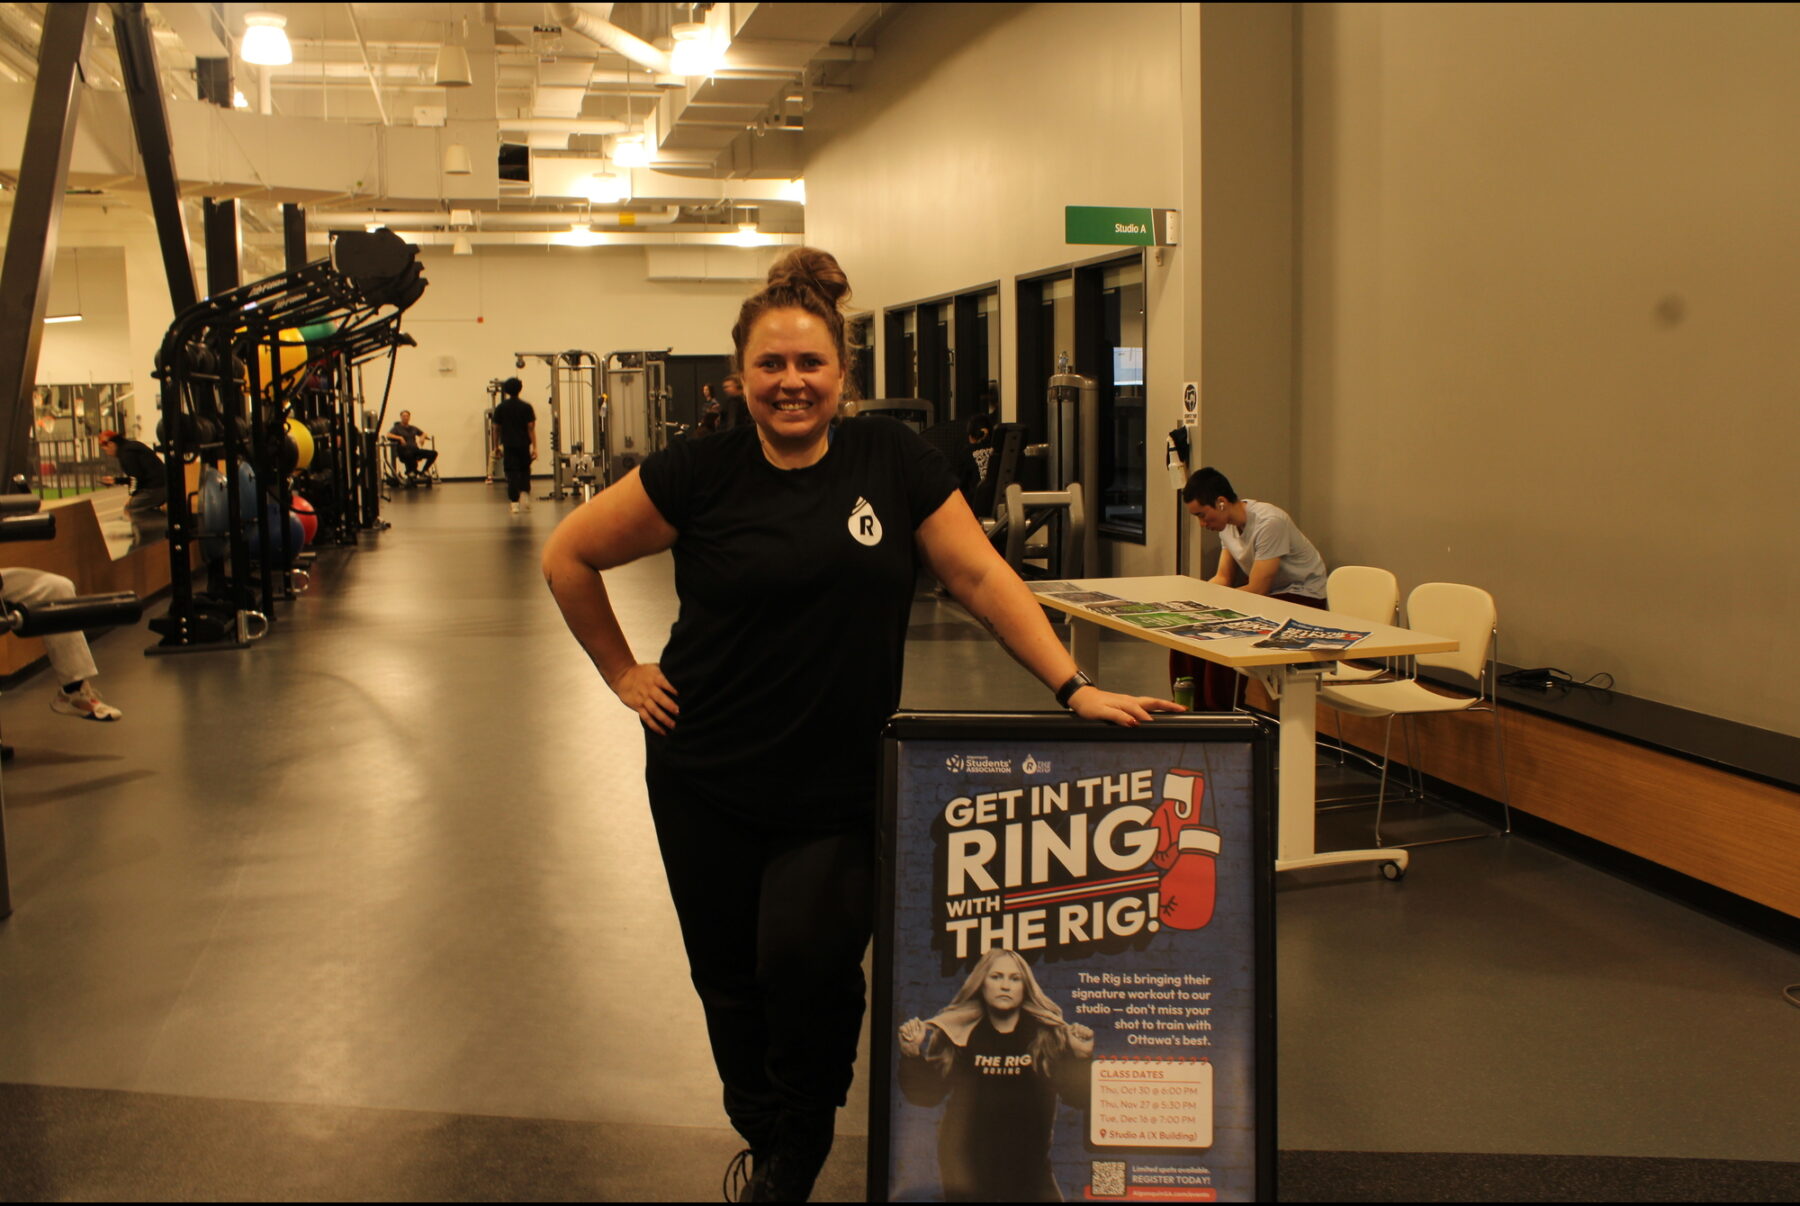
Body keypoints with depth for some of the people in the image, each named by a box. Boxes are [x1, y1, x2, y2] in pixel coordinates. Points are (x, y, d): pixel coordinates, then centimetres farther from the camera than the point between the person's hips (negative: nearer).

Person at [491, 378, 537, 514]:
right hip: (524, 445, 0)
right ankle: (525, 494, -2)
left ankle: (515, 504, -5)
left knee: (511, 473, 1)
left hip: (508, 445, 0)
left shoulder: (500, 407, 1)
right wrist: (534, 447, -7)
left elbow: (496, 429, 5)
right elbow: (531, 428, -7)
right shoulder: (526, 407, -3)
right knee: (525, 471, 17)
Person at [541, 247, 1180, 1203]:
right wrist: (622, 672, 3)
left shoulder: (892, 461, -1)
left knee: (808, 962, -15)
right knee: (732, 980, 10)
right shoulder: (702, 473, -4)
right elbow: (568, 556, 4)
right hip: (709, 784, 1)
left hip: (841, 790, -1)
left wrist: (1073, 687, -10)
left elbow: (981, 578, -2)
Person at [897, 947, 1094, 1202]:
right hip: (966, 1160, 0)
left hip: (1029, 1164, 0)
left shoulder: (1048, 1035, -5)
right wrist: (913, 1056, -17)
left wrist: (1081, 1059, -22)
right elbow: (926, 1095, -1)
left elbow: (1078, 1098, -6)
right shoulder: (956, 1034, -4)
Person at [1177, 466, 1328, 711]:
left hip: (1302, 596, -8)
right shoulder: (1227, 524, -1)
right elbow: (1222, 578, 5)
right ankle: (1193, 707, 4)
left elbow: (1256, 589, -25)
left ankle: (1219, 715, -14)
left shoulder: (1269, 523, -27)